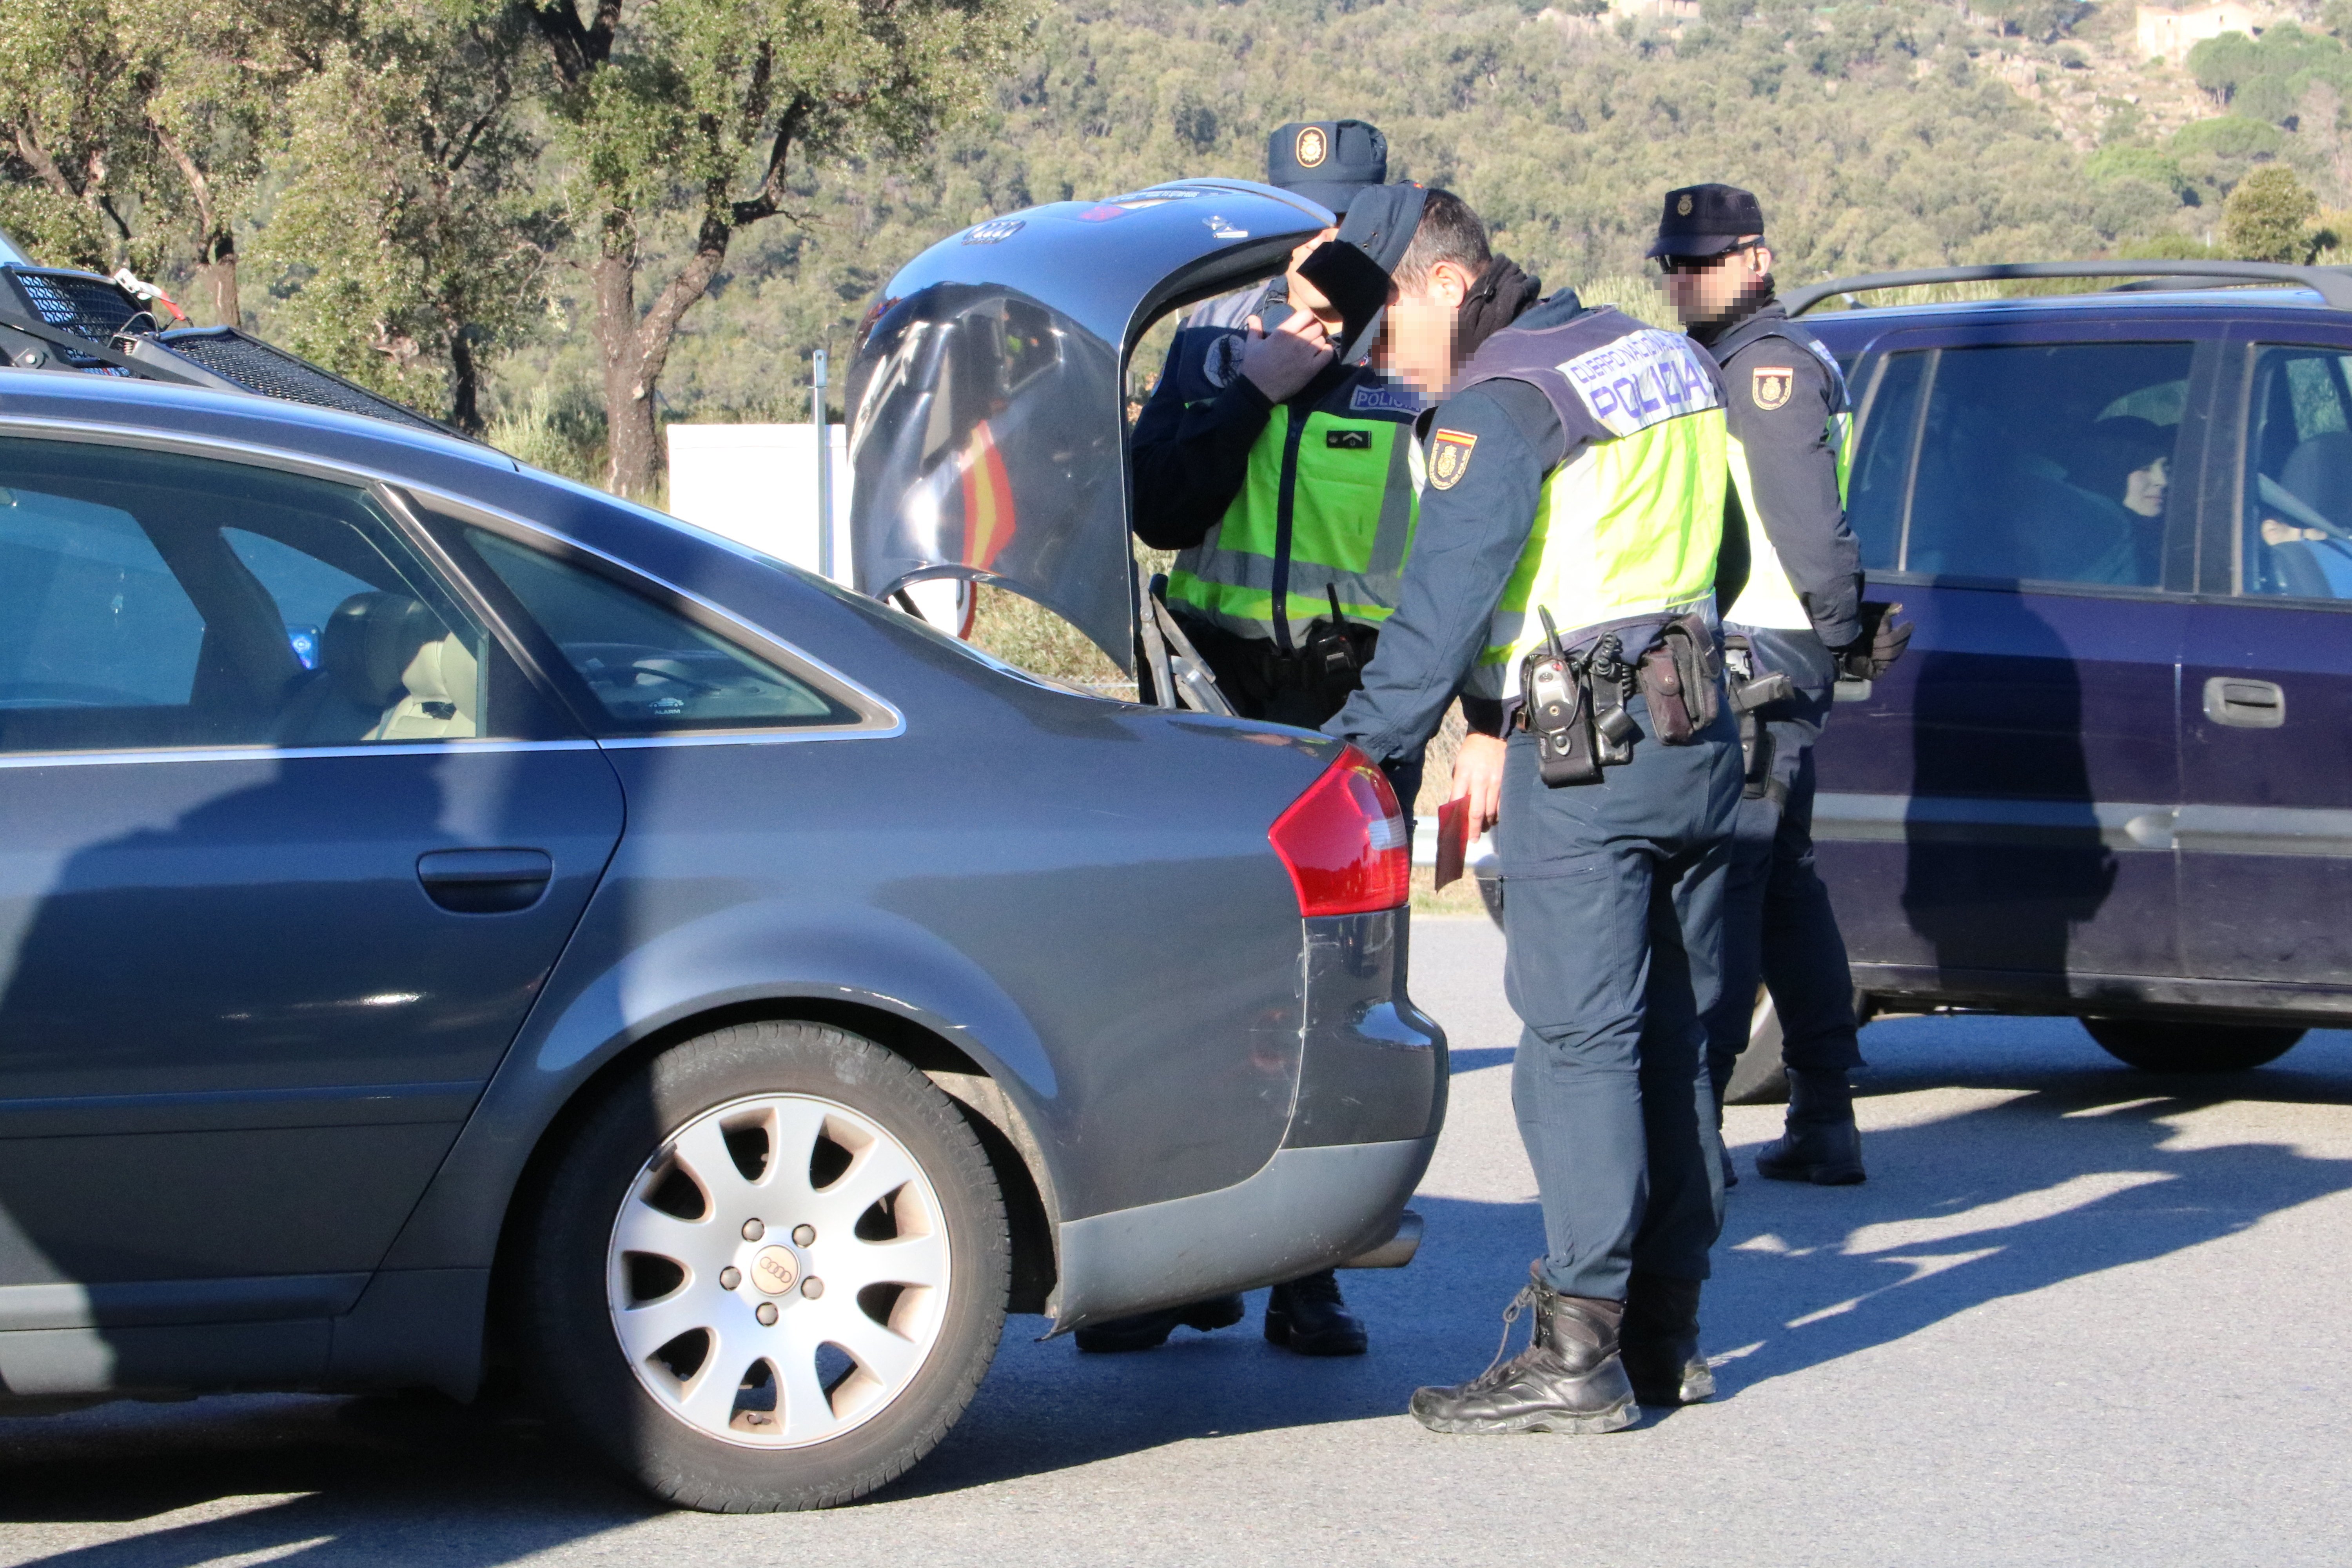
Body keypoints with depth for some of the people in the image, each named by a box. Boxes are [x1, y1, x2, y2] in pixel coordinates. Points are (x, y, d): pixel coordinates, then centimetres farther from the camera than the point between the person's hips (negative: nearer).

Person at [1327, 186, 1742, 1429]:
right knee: (1669, 1042, 11)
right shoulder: (1661, 359, 18)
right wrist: (1498, 728, 24)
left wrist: (1364, 750, -10)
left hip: (1584, 762, -9)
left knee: (1577, 1045, -8)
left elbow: (1446, 601, -14)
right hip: (1700, 734, 9)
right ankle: (1665, 1337, 16)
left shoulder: (1496, 404, -9)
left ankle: (1577, 1352, -9)